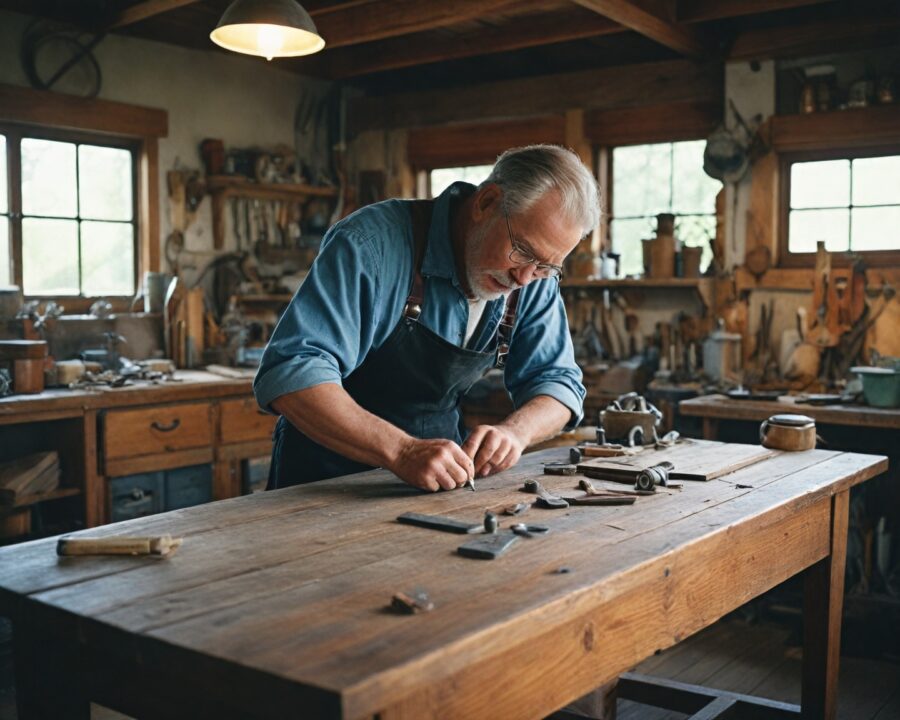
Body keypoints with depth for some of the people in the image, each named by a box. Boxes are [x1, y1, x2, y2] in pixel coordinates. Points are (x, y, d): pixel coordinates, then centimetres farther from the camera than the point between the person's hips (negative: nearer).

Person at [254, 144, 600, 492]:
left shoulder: (535, 275, -3)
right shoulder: (373, 243, -20)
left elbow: (558, 382, 3)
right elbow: (289, 374, -26)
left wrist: (514, 431, -18)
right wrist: (402, 451, -37)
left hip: (444, 474, 4)